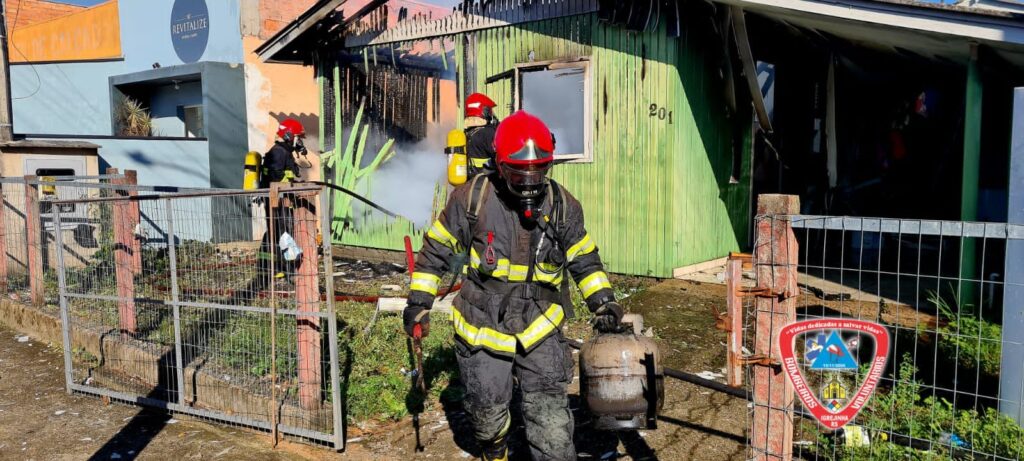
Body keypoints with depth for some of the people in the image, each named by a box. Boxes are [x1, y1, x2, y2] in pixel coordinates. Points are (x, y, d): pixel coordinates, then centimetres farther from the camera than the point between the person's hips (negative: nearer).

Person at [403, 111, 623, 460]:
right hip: (482, 327, 0)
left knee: (552, 424, -8)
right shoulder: (473, 198, -10)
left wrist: (603, 300, -3)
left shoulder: (562, 205, -4)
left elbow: (584, 259, 10)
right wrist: (419, 301, -1)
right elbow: (436, 249, 1)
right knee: (487, 414, 18)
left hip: (540, 329, 0)